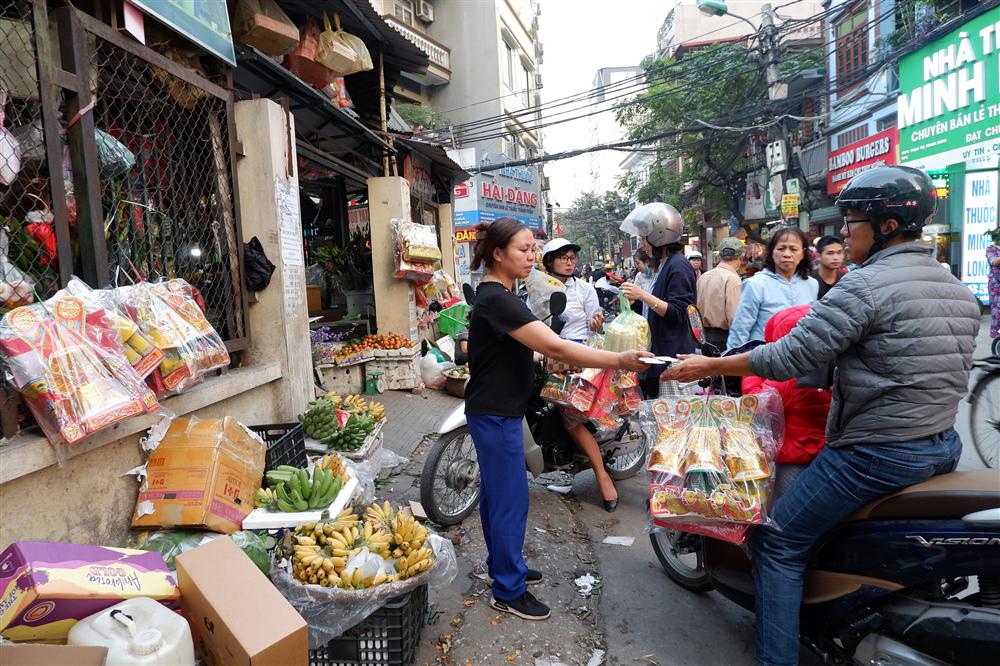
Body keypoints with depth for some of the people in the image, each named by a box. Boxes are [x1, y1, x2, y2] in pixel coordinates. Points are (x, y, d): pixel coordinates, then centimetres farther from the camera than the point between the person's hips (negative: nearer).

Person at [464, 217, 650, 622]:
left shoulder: (495, 294, 11)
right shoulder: (497, 300, -23)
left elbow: (538, 346, 20)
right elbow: (556, 348, -30)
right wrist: (620, 361, -29)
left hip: (495, 411, 10)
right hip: (495, 415, -10)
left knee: (495, 493, 20)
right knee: (511, 499, -1)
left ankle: (502, 566, 35)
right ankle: (509, 592, 14)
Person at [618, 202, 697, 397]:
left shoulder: (679, 266, -13)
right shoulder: (662, 265, 17)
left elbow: (678, 313, -19)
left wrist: (643, 295, -21)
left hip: (673, 355, -10)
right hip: (658, 353, 10)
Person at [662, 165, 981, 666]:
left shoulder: (866, 284, -18)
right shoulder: (961, 291, 10)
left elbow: (791, 356, -21)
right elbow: (932, 364, 18)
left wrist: (708, 367, -13)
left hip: (877, 454, -9)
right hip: (945, 447, 9)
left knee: (780, 542, 2)